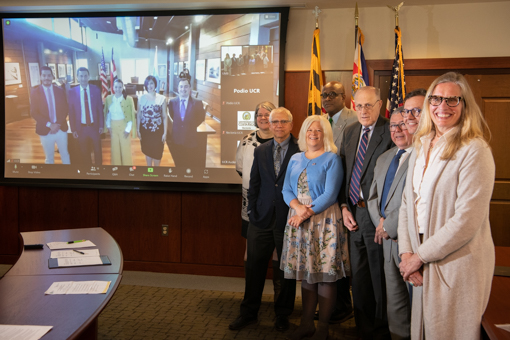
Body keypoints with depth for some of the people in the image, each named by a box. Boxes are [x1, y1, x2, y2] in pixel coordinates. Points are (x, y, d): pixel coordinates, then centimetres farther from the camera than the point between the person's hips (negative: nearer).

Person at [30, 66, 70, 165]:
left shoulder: (60, 91, 3)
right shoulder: (35, 92, -3)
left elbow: (66, 109, 2)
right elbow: (34, 113, -6)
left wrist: (58, 124, -12)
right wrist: (49, 125, -16)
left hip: (61, 129, 2)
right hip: (45, 130, -1)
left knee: (65, 154, 13)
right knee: (49, 158, 10)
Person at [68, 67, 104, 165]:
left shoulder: (96, 90, -3)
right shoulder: (72, 92, -4)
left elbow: (100, 108, 1)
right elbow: (71, 111, -2)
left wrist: (101, 125, -3)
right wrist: (73, 129, -4)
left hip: (95, 126, 0)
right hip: (81, 127, 0)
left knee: (98, 151, 12)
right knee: (84, 152, 13)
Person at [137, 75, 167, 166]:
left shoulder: (162, 99, -6)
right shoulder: (141, 99, -2)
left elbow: (164, 117, -4)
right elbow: (139, 115, 4)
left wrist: (165, 133, -6)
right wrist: (138, 130, 1)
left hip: (157, 130, -2)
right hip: (145, 130, 2)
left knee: (157, 152, 5)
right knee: (147, 151, 14)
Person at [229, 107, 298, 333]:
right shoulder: (261, 151, 10)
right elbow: (254, 184, 12)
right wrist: (252, 210, 4)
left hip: (289, 220, -3)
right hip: (262, 219, 4)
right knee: (254, 267, 9)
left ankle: (283, 315, 27)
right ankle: (249, 313, 25)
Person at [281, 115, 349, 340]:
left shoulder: (332, 159, -3)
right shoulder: (295, 159, 13)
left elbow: (330, 194, -11)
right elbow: (287, 190, 7)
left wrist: (307, 213, -17)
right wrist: (298, 207, -12)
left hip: (324, 221, -5)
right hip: (299, 221, 5)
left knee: (325, 275, 0)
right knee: (305, 274, 11)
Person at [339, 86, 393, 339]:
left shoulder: (390, 131, -10)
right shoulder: (349, 132, 11)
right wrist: (344, 207, 4)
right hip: (354, 214, 7)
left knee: (380, 277, 6)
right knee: (358, 275, 17)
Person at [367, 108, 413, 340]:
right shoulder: (384, 158, 16)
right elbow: (373, 196, 17)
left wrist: (389, 226, -12)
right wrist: (380, 222, 0)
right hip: (388, 238, 8)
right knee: (394, 298, 17)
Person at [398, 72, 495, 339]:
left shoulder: (474, 151, -14)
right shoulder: (421, 148, 8)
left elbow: (467, 220, -20)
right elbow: (407, 203, 8)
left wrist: (420, 256, -14)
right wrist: (407, 252, -4)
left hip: (457, 264, -6)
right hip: (423, 266, 6)